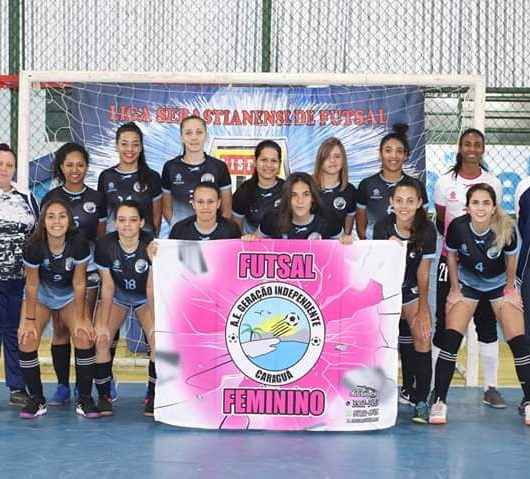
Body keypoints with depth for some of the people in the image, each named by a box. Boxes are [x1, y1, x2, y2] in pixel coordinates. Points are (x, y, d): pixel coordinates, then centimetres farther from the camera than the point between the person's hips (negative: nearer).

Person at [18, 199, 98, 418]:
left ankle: (84, 399, -4)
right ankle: (36, 400, 1)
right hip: (40, 295, 0)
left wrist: (80, 318, -13)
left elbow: (79, 283, -16)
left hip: (70, 295, 0)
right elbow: (32, 285, -16)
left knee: (84, 337, -19)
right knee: (26, 340, -16)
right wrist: (29, 320, -13)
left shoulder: (79, 244, -26)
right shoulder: (34, 246, -26)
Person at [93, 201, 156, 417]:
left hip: (145, 298, -1)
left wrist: (156, 323, -21)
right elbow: (108, 286, -14)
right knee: (100, 339, -16)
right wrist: (102, 324, -14)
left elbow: (151, 287, -19)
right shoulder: (105, 245, -22)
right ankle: (104, 396, 1)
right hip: (117, 295, 1)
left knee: (159, 340, -19)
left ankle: (152, 396, -2)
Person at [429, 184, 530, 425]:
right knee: (450, 339, -13)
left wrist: (510, 288, 1)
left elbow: (510, 258, -8)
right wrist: (455, 289, -1)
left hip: (499, 285, 0)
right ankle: (439, 401, -4)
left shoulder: (506, 229, -28)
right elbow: (451, 256, -6)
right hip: (467, 284, 0)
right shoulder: (457, 227, -27)